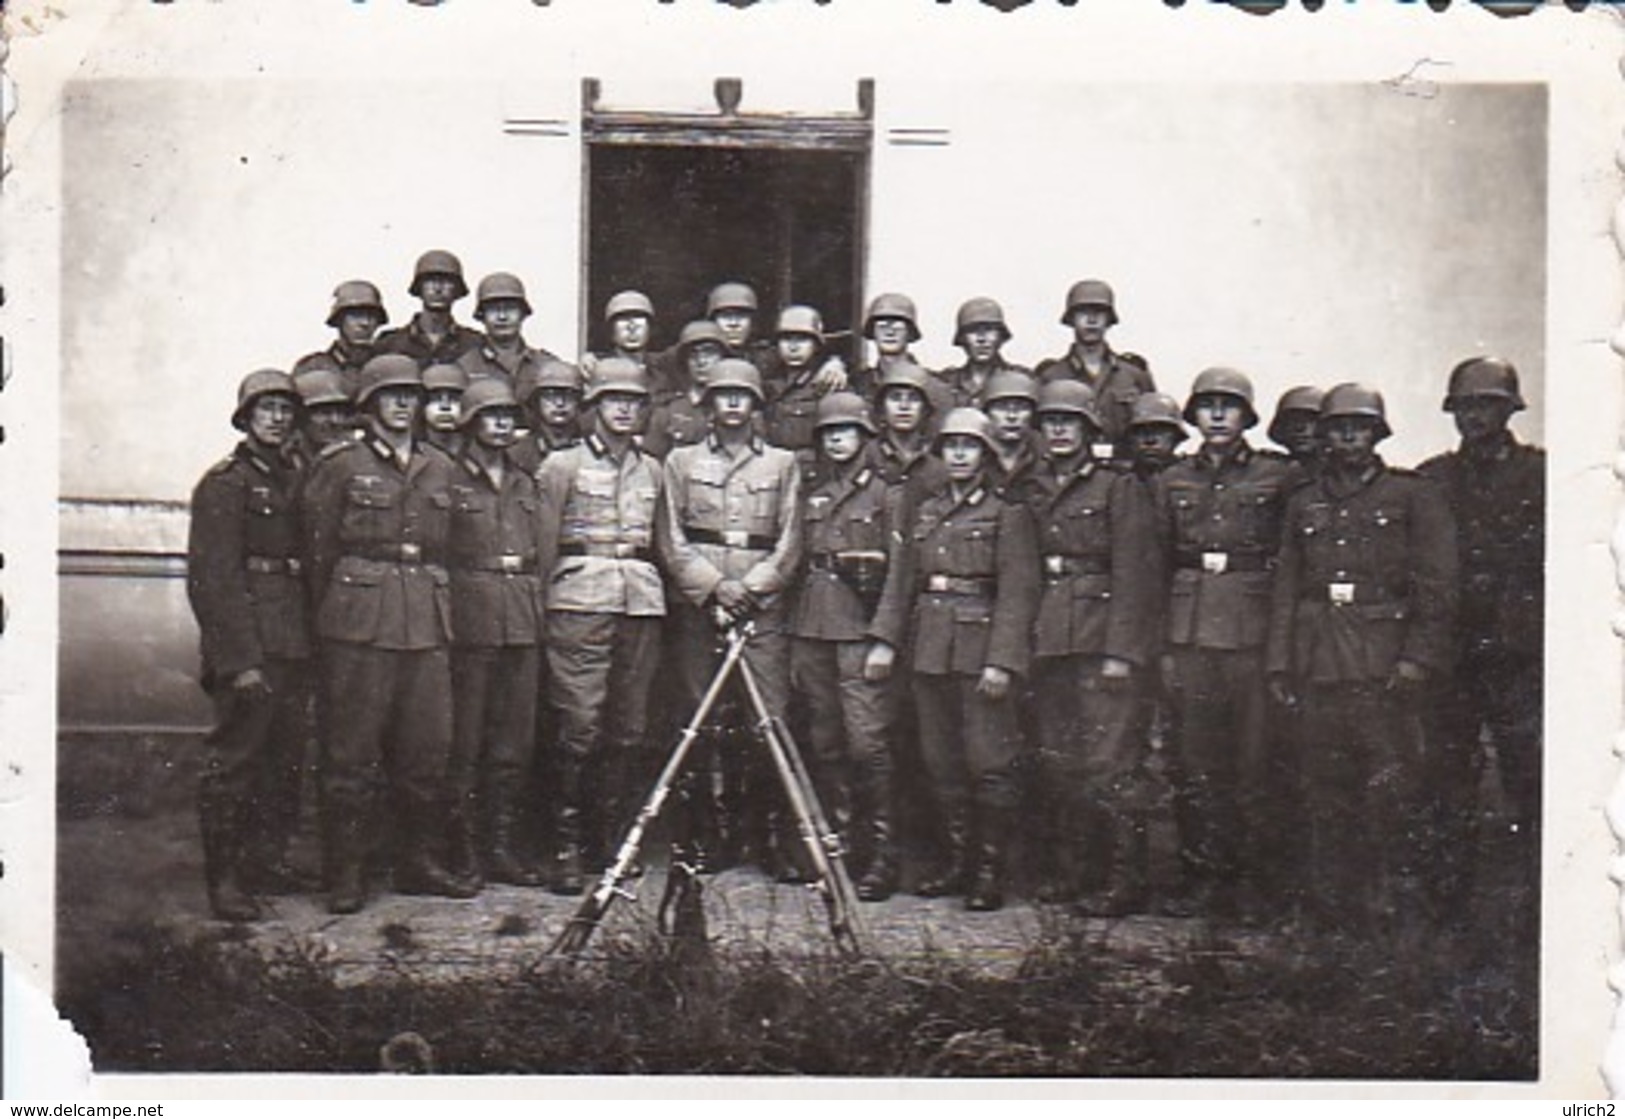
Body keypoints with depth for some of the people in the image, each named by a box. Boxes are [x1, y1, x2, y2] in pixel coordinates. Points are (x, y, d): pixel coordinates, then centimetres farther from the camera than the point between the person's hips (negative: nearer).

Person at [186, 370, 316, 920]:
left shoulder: (295, 479, 16)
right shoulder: (225, 484, -5)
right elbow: (211, 580, -11)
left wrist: (312, 647, 12)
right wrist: (240, 660, -18)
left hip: (295, 646, 7)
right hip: (250, 645, -7)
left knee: (288, 757, 11)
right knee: (235, 758, -4)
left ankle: (269, 860, 22)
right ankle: (224, 879, 2)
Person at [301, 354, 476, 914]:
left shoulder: (442, 468, 15)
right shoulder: (339, 466, 2)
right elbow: (319, 551, 5)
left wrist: (439, 609, 15)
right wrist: (334, 615, 5)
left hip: (429, 625, 4)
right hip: (360, 625, -4)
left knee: (428, 747, 6)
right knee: (352, 750, -2)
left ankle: (421, 861, 17)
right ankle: (347, 872, 4)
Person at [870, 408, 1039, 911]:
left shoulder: (1008, 515, -1)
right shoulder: (925, 512, 15)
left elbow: (1018, 592, -8)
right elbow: (901, 580, 15)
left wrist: (1002, 661, -15)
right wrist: (884, 639, 5)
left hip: (981, 652, -5)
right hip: (930, 653, 6)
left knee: (989, 763, -4)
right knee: (941, 763, 9)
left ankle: (990, 870, 2)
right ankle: (956, 860, 19)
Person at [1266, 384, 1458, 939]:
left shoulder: (1414, 494, 6)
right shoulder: (1304, 503, 18)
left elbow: (1439, 584, 1)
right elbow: (1286, 587, 18)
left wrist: (1417, 658, -8)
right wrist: (1280, 661, 10)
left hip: (1385, 665, -4)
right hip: (1319, 665, 4)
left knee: (1390, 787, -8)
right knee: (1326, 791, 4)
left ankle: (1400, 907, 0)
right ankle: (1334, 907, 11)